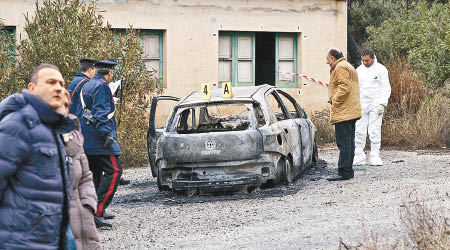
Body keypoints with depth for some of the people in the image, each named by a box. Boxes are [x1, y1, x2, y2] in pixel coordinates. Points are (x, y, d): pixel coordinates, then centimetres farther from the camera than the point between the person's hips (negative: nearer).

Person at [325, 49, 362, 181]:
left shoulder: (340, 67, -11)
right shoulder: (347, 66, 23)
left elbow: (344, 87, -22)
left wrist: (334, 102, -13)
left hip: (343, 112, -11)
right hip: (351, 111, 11)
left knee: (344, 143, -11)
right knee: (349, 142, 13)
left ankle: (344, 172, -12)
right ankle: (348, 170, 17)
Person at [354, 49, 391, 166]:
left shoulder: (380, 69, -2)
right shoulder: (359, 70, 11)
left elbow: (386, 88, -3)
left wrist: (382, 104, -13)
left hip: (375, 104, -4)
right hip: (361, 104, 4)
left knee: (374, 131, -4)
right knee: (359, 131, -1)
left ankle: (375, 156, 1)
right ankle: (358, 157, 4)